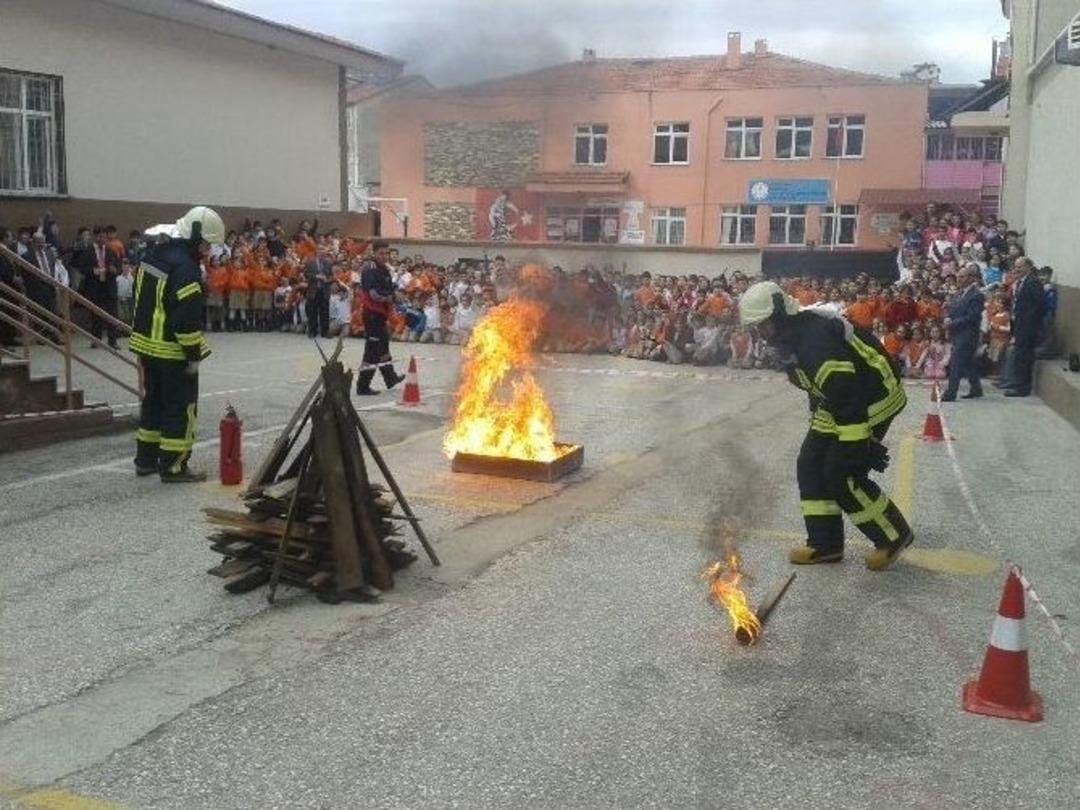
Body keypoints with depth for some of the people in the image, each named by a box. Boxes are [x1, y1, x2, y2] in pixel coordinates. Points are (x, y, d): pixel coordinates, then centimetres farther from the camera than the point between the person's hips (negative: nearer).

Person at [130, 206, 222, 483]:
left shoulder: (154, 253, 9)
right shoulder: (184, 266, -21)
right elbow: (187, 316, -24)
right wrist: (194, 354, -18)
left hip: (146, 343, 9)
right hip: (172, 350, -9)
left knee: (153, 400, 19)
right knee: (181, 407, -1)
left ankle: (146, 459, 27)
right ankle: (173, 466, 3)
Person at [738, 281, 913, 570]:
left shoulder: (815, 340, -31)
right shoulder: (792, 336, 2)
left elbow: (846, 393, -32)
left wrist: (857, 445, -29)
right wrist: (818, 421, 20)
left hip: (873, 399, -10)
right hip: (838, 402, 10)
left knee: (842, 476, -10)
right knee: (810, 466, 7)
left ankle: (894, 536, 9)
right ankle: (824, 544, 15)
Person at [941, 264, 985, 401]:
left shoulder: (976, 295, -13)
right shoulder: (962, 294, 16)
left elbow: (971, 318, -19)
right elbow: (953, 310, 17)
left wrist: (952, 323, -18)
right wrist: (948, 319, -4)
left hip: (967, 335, -9)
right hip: (958, 335, 9)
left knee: (956, 364, -11)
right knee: (967, 363, 16)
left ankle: (950, 394, -12)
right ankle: (976, 389, 27)